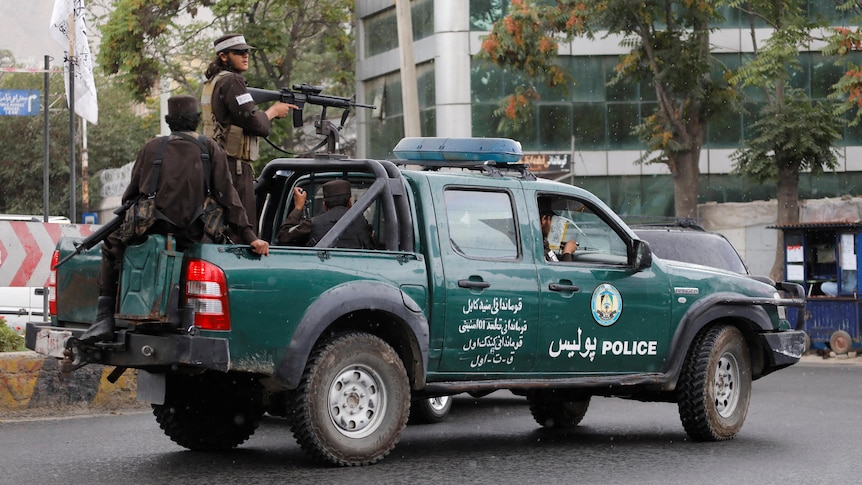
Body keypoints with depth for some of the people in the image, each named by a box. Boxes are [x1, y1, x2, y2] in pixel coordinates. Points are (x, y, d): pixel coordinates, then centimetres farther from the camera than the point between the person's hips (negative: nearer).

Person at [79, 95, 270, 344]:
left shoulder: (152, 147, 10)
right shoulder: (210, 150, 7)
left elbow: (131, 193, 16)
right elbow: (227, 197, 0)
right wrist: (250, 236, 0)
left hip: (147, 229, 0)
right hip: (187, 237, 1)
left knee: (112, 244, 25)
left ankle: (105, 318, 14)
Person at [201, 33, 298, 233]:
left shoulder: (213, 82, 18)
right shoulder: (232, 81, -12)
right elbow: (253, 122, -17)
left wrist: (273, 110, 10)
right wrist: (274, 111, 1)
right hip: (234, 166, -10)